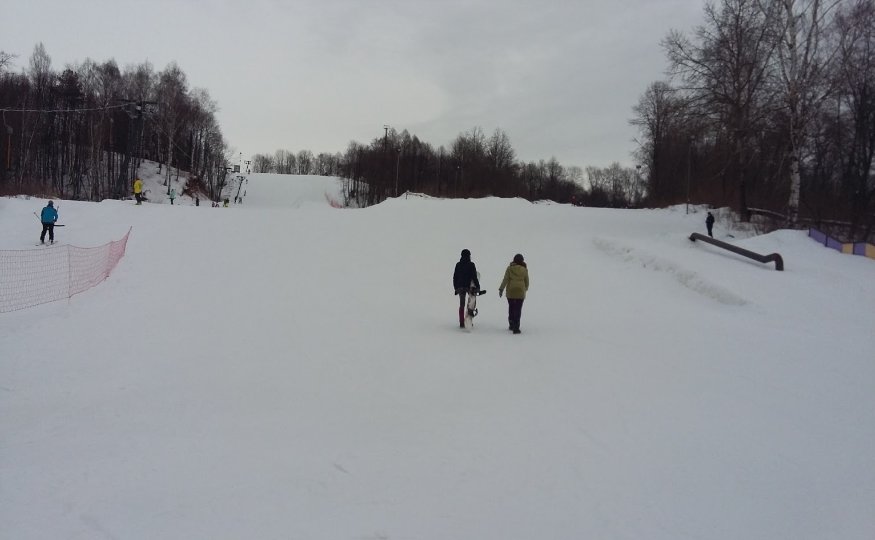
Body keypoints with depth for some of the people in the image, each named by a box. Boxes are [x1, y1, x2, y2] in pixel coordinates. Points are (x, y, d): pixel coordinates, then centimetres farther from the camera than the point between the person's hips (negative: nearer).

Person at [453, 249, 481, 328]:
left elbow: (454, 277, 8)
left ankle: (461, 323, 7)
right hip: (469, 286, -3)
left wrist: (456, 287, 17)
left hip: (460, 287, 3)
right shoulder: (471, 265, -8)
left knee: (461, 305, 9)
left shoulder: (458, 264, 4)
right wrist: (477, 286, -4)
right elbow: (474, 276, -11)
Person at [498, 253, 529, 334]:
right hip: (520, 292, -1)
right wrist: (525, 288, 28)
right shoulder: (524, 269, 0)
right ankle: (516, 328, -7)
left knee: (511, 308, 16)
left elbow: (505, 279, -5)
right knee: (518, 309, -1)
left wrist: (501, 289, 0)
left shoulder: (510, 268, -2)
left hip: (510, 291, 1)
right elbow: (527, 281, 9)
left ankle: (512, 325, 25)